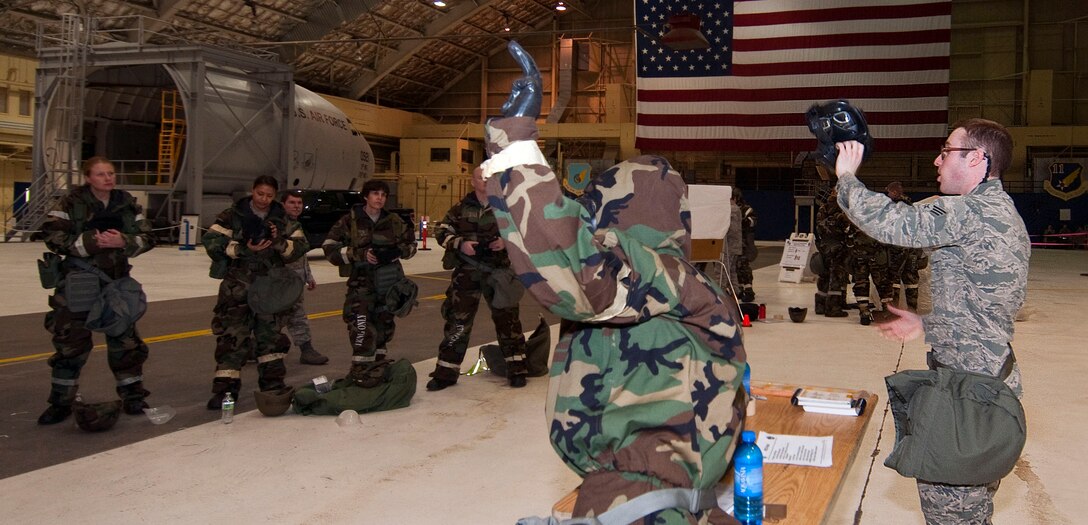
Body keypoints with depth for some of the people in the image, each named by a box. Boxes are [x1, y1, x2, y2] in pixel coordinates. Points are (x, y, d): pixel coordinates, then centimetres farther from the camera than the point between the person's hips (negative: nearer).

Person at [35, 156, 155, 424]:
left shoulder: (127, 203, 4)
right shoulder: (73, 202, -5)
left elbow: (147, 238, 2)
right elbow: (52, 236, -11)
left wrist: (123, 241, -17)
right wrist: (89, 242, -21)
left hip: (117, 279, 3)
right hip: (78, 280, -3)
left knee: (125, 339, 7)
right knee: (71, 341, -1)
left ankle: (132, 396, 21)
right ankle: (61, 402, 14)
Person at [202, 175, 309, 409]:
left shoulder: (283, 219, 7)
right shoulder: (233, 215, -3)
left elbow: (301, 246, 2)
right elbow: (212, 241, -11)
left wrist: (279, 242, -17)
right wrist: (244, 250, -20)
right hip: (238, 284, -4)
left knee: (272, 333, 12)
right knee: (233, 334, -6)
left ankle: (273, 382, 25)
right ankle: (225, 388, -2)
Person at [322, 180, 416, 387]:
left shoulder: (393, 221, 6)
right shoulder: (349, 221, -4)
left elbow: (411, 244, 16)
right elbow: (329, 248, -7)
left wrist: (398, 251, -7)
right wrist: (360, 254, -18)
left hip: (389, 281, 4)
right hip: (361, 282, -4)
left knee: (384, 325, 11)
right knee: (362, 329, -18)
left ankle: (379, 372, 26)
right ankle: (361, 375, -11)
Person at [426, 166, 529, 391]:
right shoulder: (461, 209, 4)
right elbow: (442, 231, 6)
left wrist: (507, 241, -10)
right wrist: (460, 244, -11)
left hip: (498, 271, 0)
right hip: (467, 271, 0)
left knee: (507, 318, 5)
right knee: (457, 320, 1)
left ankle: (516, 369, 18)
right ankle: (446, 371, 10)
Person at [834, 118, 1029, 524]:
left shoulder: (971, 211, -18)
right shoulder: (1004, 211, 15)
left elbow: (890, 221, -24)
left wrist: (846, 177, -8)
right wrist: (929, 325, 20)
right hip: (993, 376, 10)